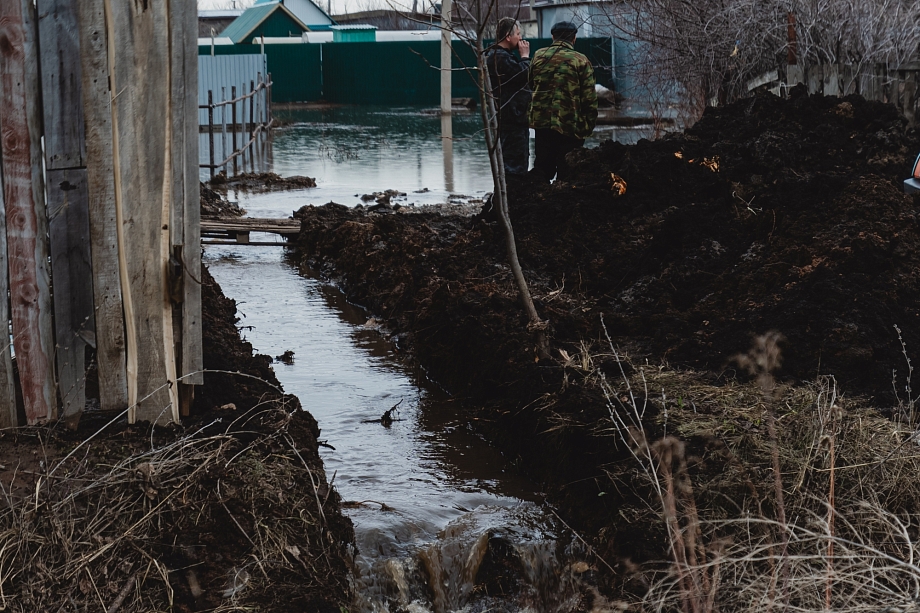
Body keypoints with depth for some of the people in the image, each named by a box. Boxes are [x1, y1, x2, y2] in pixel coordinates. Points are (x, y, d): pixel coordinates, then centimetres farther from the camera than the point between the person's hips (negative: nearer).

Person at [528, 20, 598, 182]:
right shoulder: (580, 61, -5)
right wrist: (588, 128, 0)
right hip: (570, 125, -4)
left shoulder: (538, 56, 6)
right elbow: (589, 99, -7)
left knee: (542, 169, 13)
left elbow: (529, 86, 13)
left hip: (541, 121, 4)